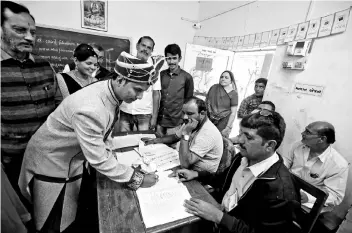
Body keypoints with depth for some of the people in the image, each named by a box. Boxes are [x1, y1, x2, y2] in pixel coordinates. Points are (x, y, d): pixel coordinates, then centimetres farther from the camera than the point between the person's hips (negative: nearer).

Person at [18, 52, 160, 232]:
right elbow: (98, 160, -32)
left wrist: (110, 154, -2)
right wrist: (136, 179, -25)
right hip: (51, 162, -6)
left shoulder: (111, 91, -12)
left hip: (74, 159, 7)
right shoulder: (89, 109, -38)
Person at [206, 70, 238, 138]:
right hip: (209, 119, 3)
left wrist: (228, 127, -9)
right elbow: (207, 101, 15)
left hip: (224, 121, -2)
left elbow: (233, 113, -5)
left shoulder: (233, 94, -3)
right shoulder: (214, 87, 6)